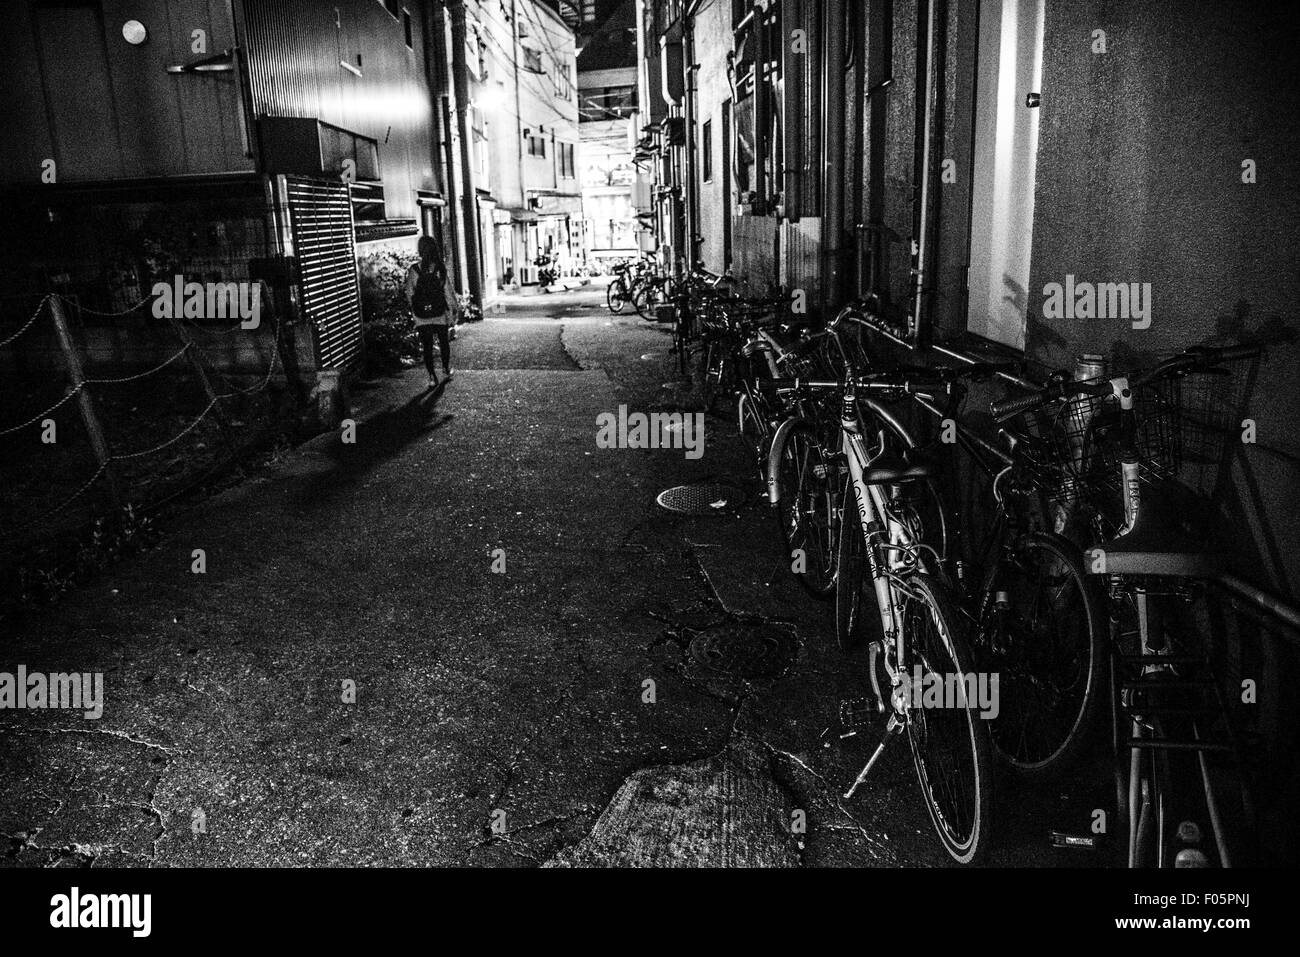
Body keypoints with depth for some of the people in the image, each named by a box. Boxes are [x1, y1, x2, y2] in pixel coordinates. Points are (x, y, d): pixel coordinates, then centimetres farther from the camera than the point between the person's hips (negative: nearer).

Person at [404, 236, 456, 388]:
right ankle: (446, 370, 32)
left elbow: (409, 293, -3)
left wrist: (414, 309, 12)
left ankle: (432, 376, 4)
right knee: (444, 342, 19)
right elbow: (447, 292, -5)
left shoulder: (414, 270, -8)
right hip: (440, 313, 1)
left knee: (427, 346, 7)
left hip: (421, 315, -1)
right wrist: (451, 311, 3)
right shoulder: (442, 268, -8)